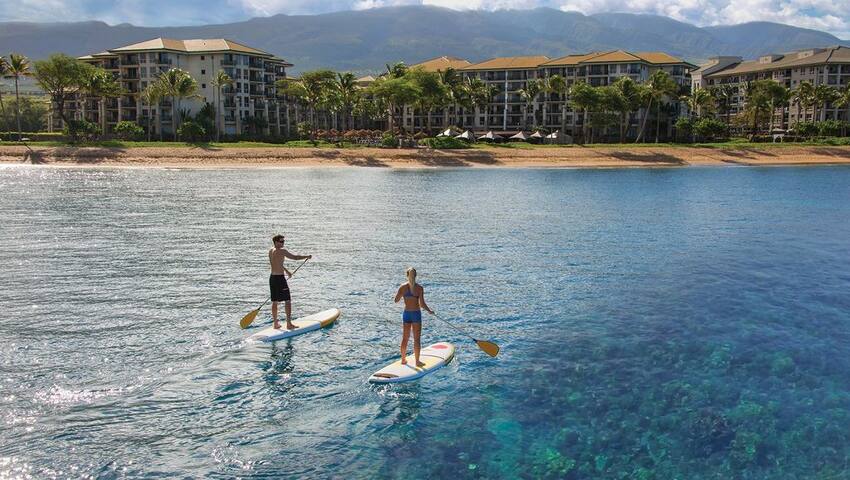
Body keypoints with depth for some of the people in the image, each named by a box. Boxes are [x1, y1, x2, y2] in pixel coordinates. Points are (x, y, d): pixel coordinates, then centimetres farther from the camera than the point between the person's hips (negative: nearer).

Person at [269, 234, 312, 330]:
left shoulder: (271, 251, 12)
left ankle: (275, 324, 18)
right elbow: (295, 257, -17)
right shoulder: (282, 251, -14)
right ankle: (289, 324, 1)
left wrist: (286, 270, 37)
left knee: (274, 302, 13)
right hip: (280, 278, -8)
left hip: (272, 278, 8)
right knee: (287, 301, 0)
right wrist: (307, 257, -4)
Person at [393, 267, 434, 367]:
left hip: (406, 313, 3)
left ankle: (403, 359, 24)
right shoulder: (419, 288, -12)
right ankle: (417, 361, 11)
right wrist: (429, 311, 2)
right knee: (416, 339, 5)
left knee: (405, 338, 14)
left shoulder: (403, 287, -4)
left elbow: (396, 300, 4)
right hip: (416, 313, -3)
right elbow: (422, 304, -14)